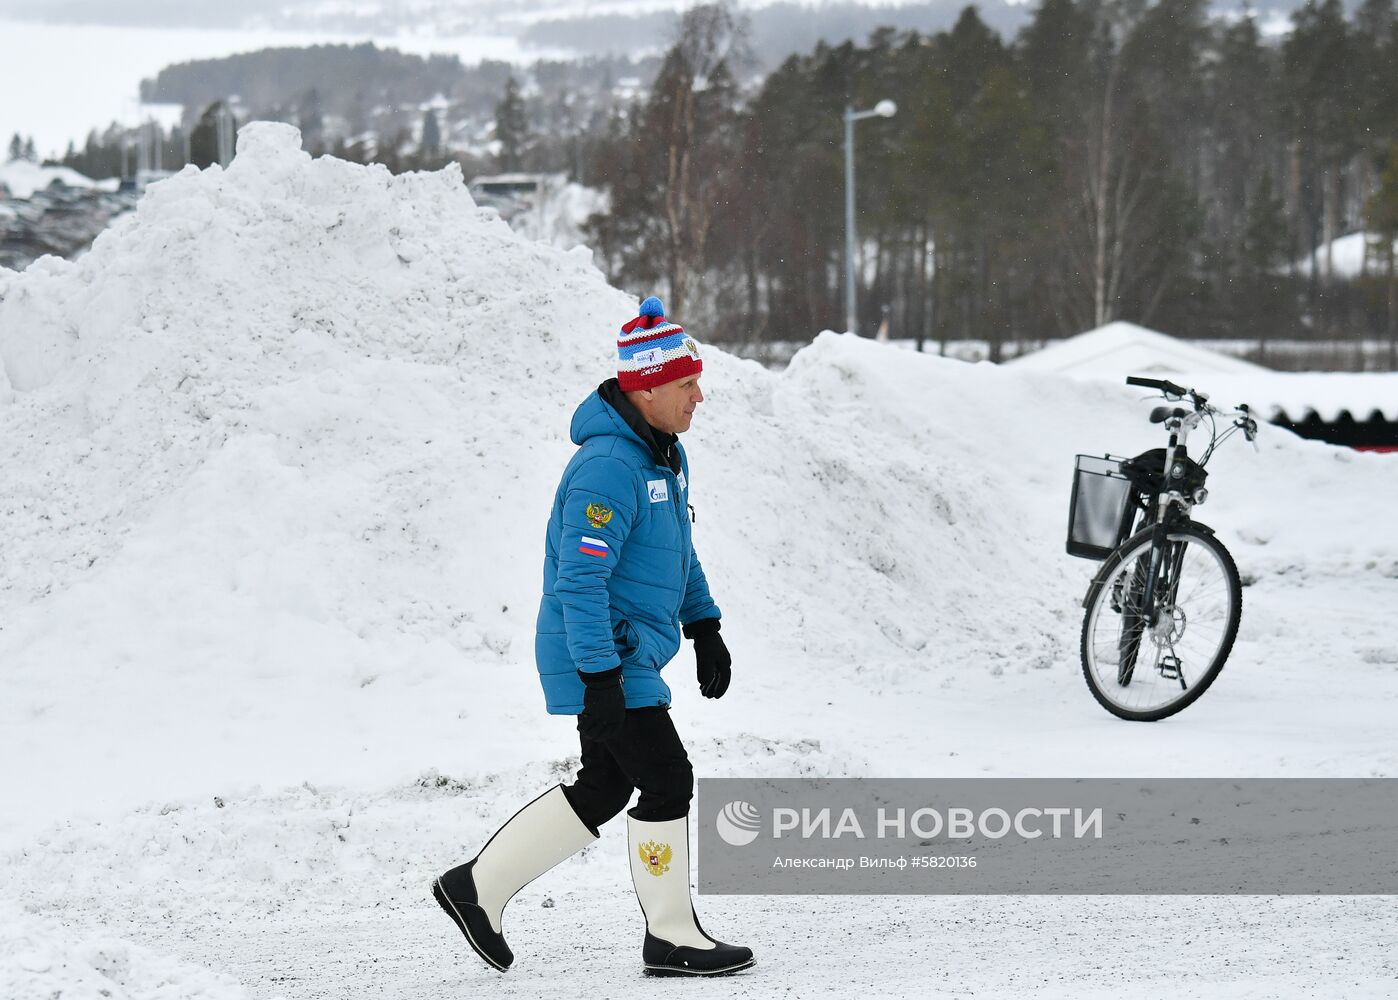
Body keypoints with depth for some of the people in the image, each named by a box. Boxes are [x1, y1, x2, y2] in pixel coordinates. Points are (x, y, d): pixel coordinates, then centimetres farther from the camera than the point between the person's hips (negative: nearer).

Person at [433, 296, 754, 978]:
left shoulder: (665, 453, 10)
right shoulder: (608, 467, -23)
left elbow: (677, 548, 25)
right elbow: (580, 580, -26)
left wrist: (704, 628, 23)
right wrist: (601, 679, -28)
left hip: (631, 658, 10)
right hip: (603, 660, -10)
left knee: (605, 788, 15)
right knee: (667, 782, -5)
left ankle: (479, 886, 22)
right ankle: (671, 938, 7)